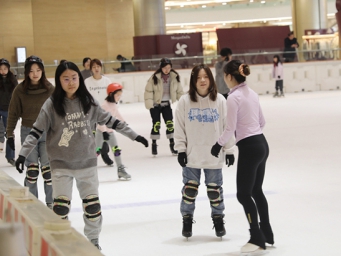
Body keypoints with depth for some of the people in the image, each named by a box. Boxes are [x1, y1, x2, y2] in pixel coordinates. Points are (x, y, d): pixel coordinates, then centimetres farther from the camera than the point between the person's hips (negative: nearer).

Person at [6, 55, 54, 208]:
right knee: (32, 168, 0)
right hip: (28, 132, -1)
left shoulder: (50, 89, -4)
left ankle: (50, 202, 13)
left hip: (48, 132, 1)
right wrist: (10, 134, 0)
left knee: (48, 168, 1)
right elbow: (13, 113, 0)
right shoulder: (20, 90, -6)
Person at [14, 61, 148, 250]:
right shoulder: (52, 104, -9)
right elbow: (36, 131, -8)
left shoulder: (88, 102, 0)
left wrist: (134, 136, 9)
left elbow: (109, 120, 7)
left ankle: (93, 241, 26)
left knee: (93, 205, 8)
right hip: (61, 164, -3)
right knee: (61, 206, -5)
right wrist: (23, 154, -17)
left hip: (87, 162, 3)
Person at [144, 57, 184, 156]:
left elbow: (179, 91, 5)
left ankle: (172, 145, 11)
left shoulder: (174, 77, -5)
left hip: (166, 104, 3)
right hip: (155, 104, -3)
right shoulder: (154, 77, -16)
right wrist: (149, 104, -18)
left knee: (170, 124, 2)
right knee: (156, 124, -3)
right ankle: (154, 145, 10)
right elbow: (148, 91, -12)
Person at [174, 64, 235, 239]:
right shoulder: (185, 101, -6)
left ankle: (218, 219, 28)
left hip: (214, 155, 0)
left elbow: (227, 126, -1)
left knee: (215, 189, 9)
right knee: (189, 188, 8)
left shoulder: (220, 100, -5)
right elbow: (180, 127, -1)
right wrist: (181, 149, -3)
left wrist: (229, 150, 0)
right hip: (192, 155, 0)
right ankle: (187, 219, 24)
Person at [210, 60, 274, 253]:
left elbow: (230, 129, -15)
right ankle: (267, 234, 26)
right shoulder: (252, 94, 10)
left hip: (249, 148, -9)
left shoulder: (233, 97, -15)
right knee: (257, 191, 19)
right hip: (262, 144, 9)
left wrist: (218, 145, 0)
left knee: (244, 194, 2)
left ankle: (257, 238, 7)